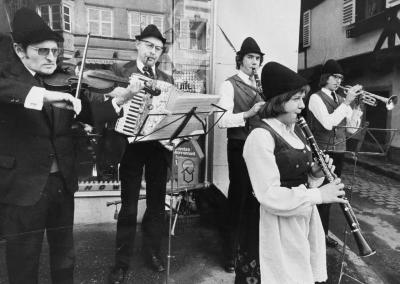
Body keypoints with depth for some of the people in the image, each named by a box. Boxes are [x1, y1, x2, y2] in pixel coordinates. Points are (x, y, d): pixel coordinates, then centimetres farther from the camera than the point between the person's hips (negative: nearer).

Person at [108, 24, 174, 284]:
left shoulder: (167, 79, 13)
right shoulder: (120, 72, 2)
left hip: (159, 146, 4)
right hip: (132, 146, -3)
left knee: (157, 203, 13)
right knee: (129, 207, 4)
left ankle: (153, 252, 31)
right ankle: (122, 261, 20)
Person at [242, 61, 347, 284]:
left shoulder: (295, 130, 6)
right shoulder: (260, 137, -22)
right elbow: (269, 196, -25)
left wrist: (316, 173, -5)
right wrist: (319, 195, -22)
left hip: (306, 214, 8)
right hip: (280, 224, -8)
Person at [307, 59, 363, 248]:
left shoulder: (341, 99, 13)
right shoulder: (316, 98, -6)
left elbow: (352, 128, 7)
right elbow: (327, 123, -21)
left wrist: (357, 105, -4)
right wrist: (347, 102, -20)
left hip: (339, 152, 6)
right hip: (322, 152, -6)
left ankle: (323, 233, 27)